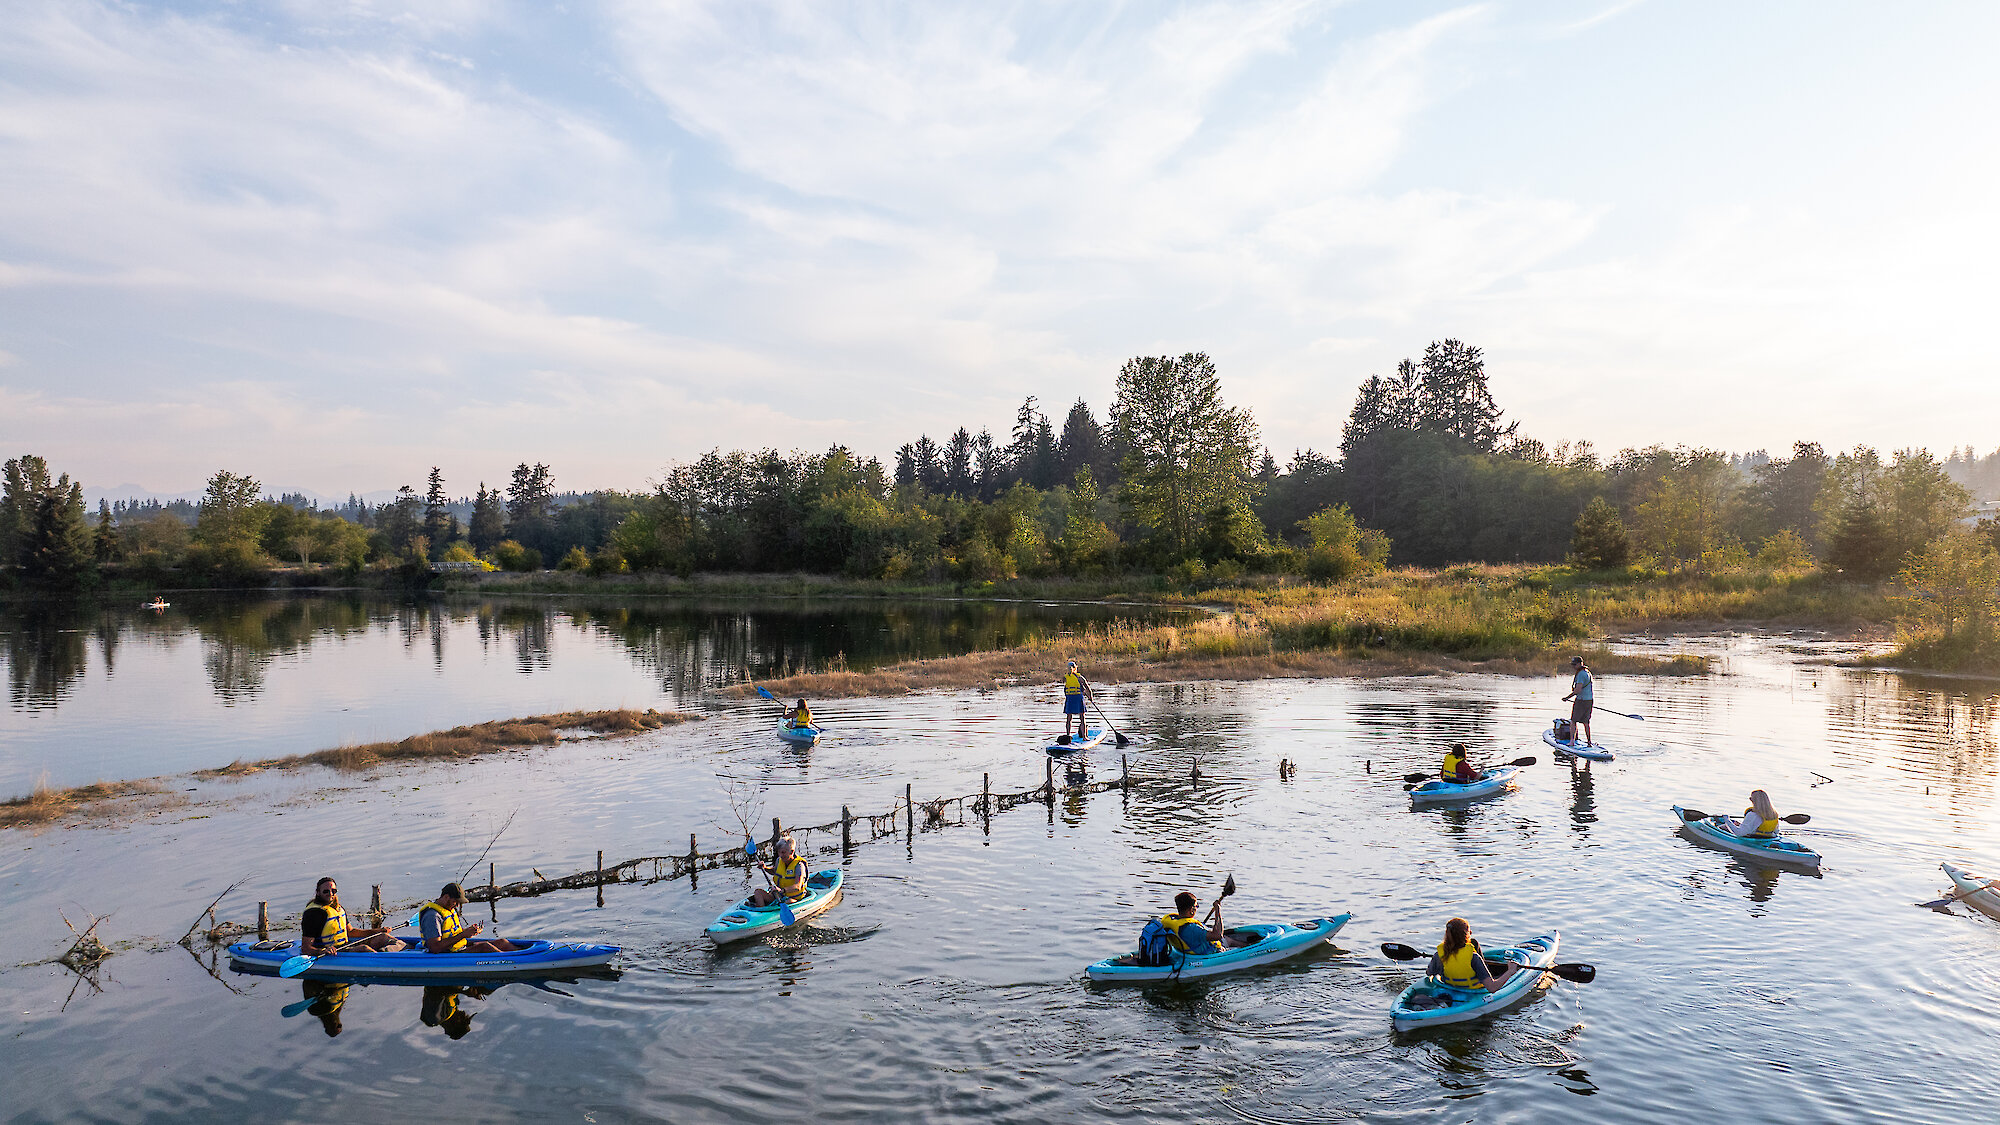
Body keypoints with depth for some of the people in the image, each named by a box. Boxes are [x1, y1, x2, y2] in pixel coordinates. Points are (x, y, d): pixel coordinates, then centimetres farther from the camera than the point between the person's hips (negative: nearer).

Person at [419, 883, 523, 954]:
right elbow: (435, 947, -25)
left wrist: (469, 930, 0)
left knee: (501, 942, -4)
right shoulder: (432, 915, -18)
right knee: (484, 946, -29)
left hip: (461, 948, 10)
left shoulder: (451, 909, 14)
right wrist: (463, 935, -24)